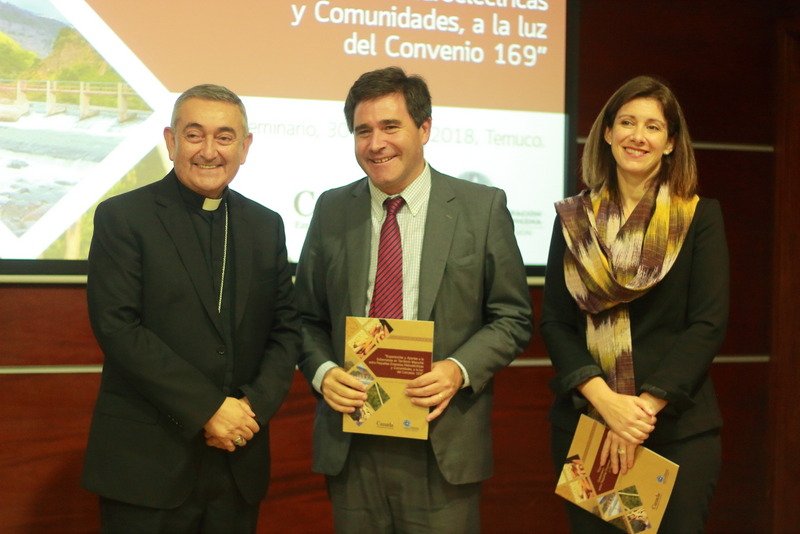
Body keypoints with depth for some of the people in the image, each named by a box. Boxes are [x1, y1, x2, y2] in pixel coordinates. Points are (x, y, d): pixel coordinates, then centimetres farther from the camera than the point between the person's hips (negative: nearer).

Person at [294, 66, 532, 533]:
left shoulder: (483, 208, -1)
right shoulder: (331, 211, 6)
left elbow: (513, 318, 2)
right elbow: (309, 317, 11)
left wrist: (459, 369, -14)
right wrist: (323, 372, -8)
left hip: (444, 446, -2)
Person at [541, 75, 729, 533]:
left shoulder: (700, 216, 1)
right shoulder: (574, 219, 6)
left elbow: (709, 323, -7)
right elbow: (554, 321, 1)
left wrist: (646, 407, -16)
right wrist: (604, 400, -14)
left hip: (677, 426, -2)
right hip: (584, 418, 2)